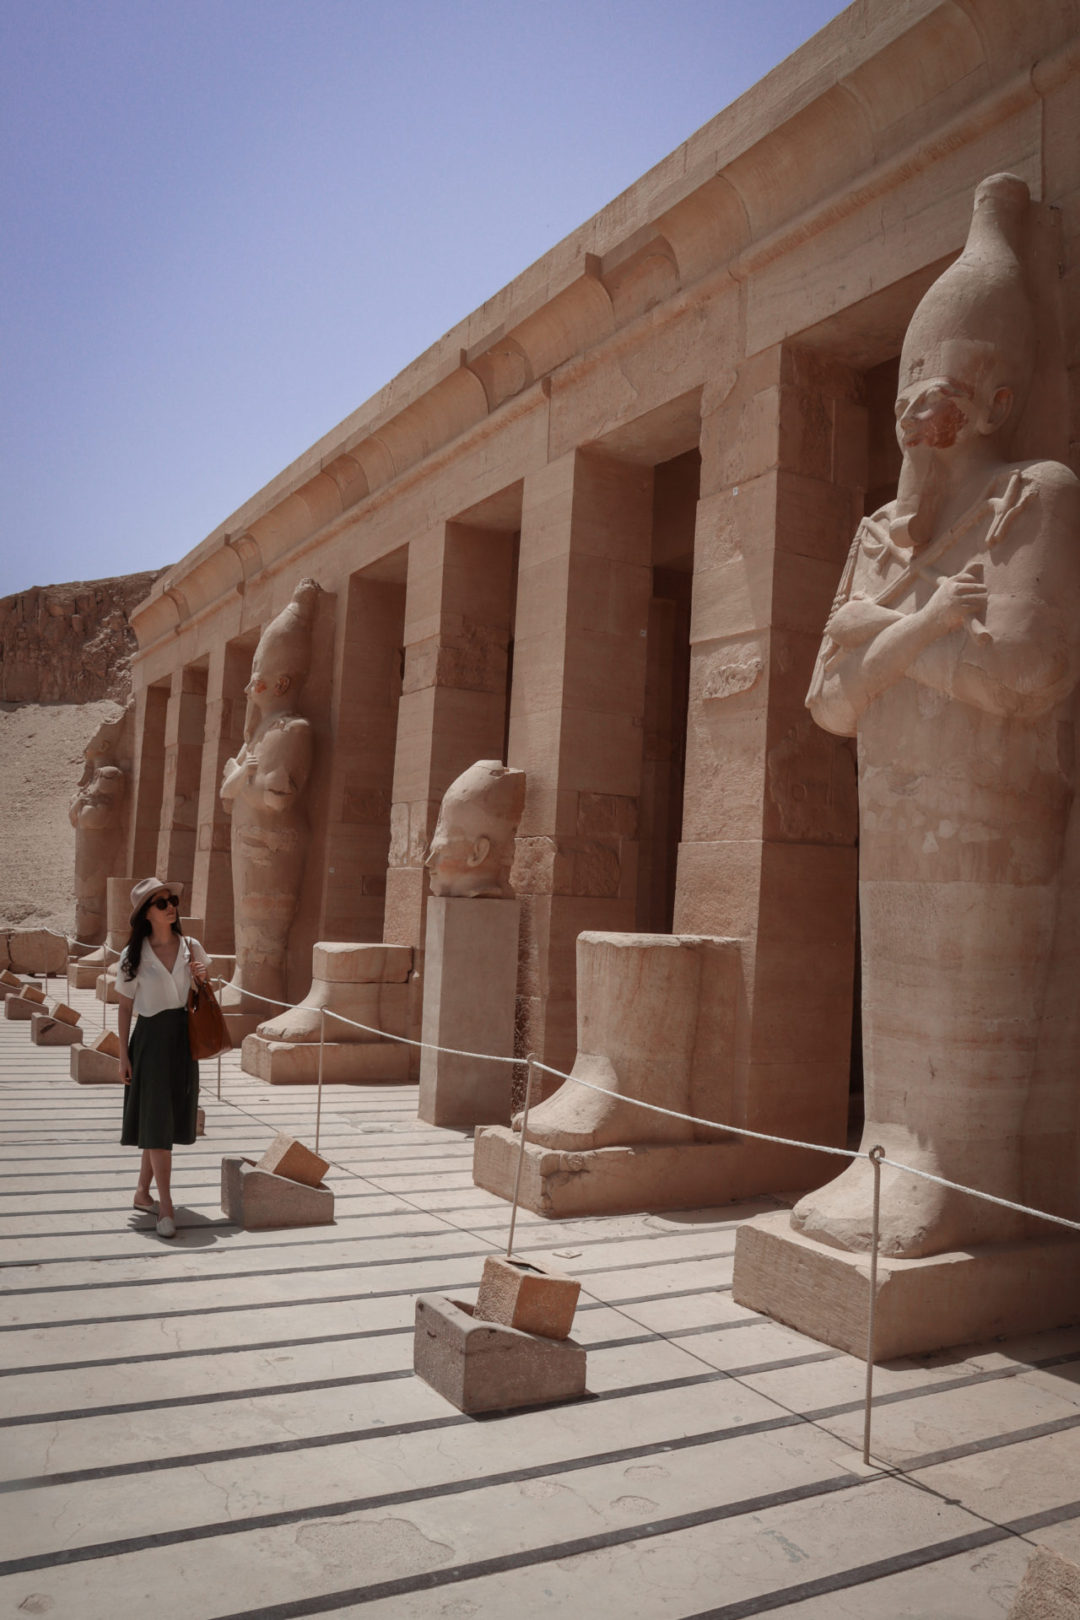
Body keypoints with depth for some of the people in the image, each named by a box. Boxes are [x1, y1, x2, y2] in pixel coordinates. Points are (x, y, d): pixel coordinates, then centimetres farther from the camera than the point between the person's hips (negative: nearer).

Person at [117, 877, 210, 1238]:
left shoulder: (191, 948, 3)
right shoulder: (134, 955, -6)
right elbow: (125, 1008, -2)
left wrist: (202, 978, -6)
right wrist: (123, 1054, -5)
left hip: (183, 1038, 4)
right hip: (151, 1038, -4)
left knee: (168, 1120, 11)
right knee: (156, 1121, -5)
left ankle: (142, 1193, 27)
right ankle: (166, 1207, -2)